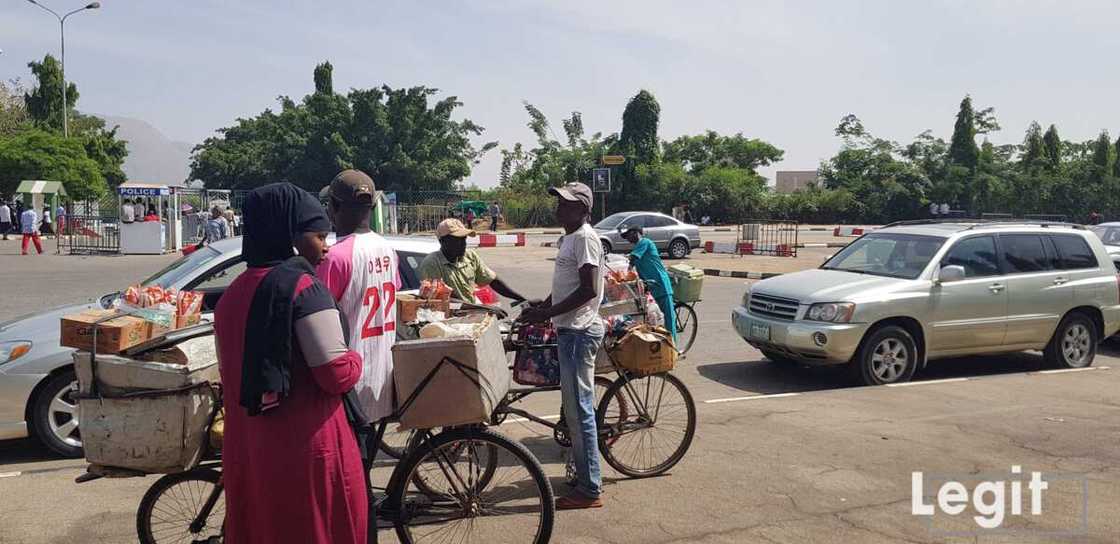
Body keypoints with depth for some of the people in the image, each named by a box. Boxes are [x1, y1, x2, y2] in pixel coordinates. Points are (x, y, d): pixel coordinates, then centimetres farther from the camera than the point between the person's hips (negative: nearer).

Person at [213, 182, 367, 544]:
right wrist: (356, 360, 2)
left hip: (244, 453, 7)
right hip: (305, 453, -7)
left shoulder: (232, 294, 8)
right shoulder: (303, 286, -15)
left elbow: (231, 376, 15)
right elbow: (336, 375, -18)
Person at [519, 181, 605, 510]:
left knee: (579, 409, -6)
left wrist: (547, 313, -21)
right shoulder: (570, 238, 16)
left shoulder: (585, 238, -15)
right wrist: (541, 306, 14)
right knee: (576, 408, 16)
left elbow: (588, 290, -22)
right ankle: (586, 476, 27)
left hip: (579, 331, -10)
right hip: (570, 330, 10)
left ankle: (589, 490, 2)